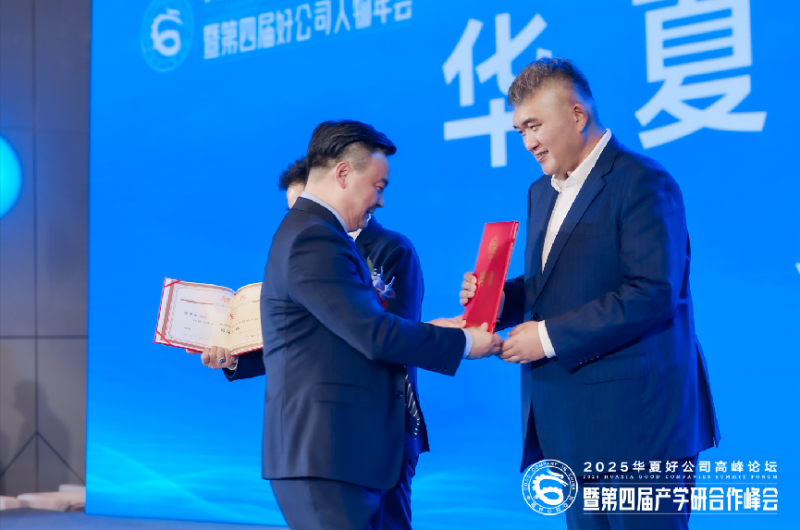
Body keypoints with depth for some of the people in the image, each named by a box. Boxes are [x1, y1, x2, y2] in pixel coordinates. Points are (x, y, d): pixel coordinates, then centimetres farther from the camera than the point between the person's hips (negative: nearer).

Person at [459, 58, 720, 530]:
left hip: (635, 420, -8)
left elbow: (653, 293, -21)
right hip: (574, 428, 8)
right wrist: (499, 298, 2)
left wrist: (549, 335, -20)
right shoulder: (543, 192, 17)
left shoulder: (642, 184, -11)